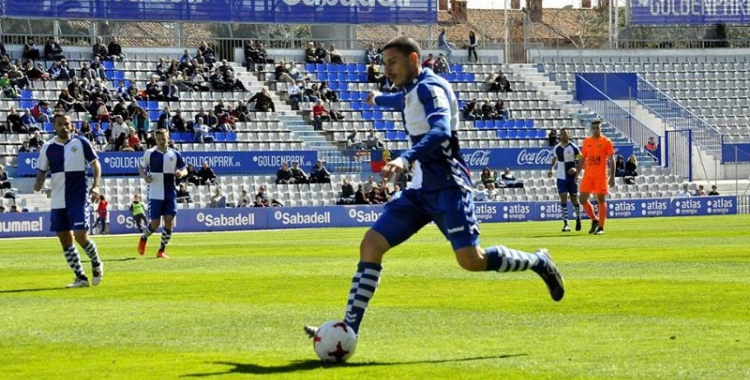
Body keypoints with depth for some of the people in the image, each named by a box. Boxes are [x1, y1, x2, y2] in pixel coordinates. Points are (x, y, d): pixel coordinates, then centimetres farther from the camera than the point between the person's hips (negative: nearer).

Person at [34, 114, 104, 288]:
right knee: (64, 239, 4)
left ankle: (96, 264, 16)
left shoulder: (81, 143, -2)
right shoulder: (48, 147, 5)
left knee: (80, 235, -13)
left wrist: (96, 185, -9)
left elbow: (95, 163, 3)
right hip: (58, 200, 4)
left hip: (79, 197, -4)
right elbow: (42, 170, 12)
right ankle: (80, 278, 13)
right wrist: (39, 182, -10)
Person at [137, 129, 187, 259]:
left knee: (169, 221, -6)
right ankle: (143, 239, 28)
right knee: (155, 223, -4)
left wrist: (180, 173, -11)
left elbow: (184, 169, 12)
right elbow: (141, 167, 10)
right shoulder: (150, 153, -2)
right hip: (155, 194, -2)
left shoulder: (175, 154, 4)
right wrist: (144, 176, -11)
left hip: (170, 194, 2)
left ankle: (162, 250, 6)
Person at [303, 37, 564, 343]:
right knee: (371, 245, -3)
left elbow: (441, 131, -30)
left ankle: (538, 262, 8)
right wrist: (379, 98, 67)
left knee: (471, 260, -18)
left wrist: (405, 159, -44)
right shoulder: (412, 91, 17)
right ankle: (349, 329, -5)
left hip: (446, 186, -9)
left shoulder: (430, 88, -11)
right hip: (421, 189, 9)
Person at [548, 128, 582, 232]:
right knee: (563, 198, -9)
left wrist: (576, 169, -19)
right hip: (561, 177, 2)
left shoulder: (573, 147, -8)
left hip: (572, 177, -2)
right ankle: (566, 223, -11)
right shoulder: (557, 148, 4)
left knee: (574, 199, 6)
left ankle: (578, 218, 32)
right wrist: (552, 169, 8)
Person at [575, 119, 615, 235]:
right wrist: (577, 174, 10)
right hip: (588, 175, 4)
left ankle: (601, 227, 3)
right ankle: (594, 220, 19)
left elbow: (611, 160, -3)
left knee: (601, 200, -2)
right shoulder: (587, 141, 10)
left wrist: (612, 177, -10)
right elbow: (582, 159, 16)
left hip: (601, 175, -4)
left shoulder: (606, 142, -2)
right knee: (582, 199, -1)